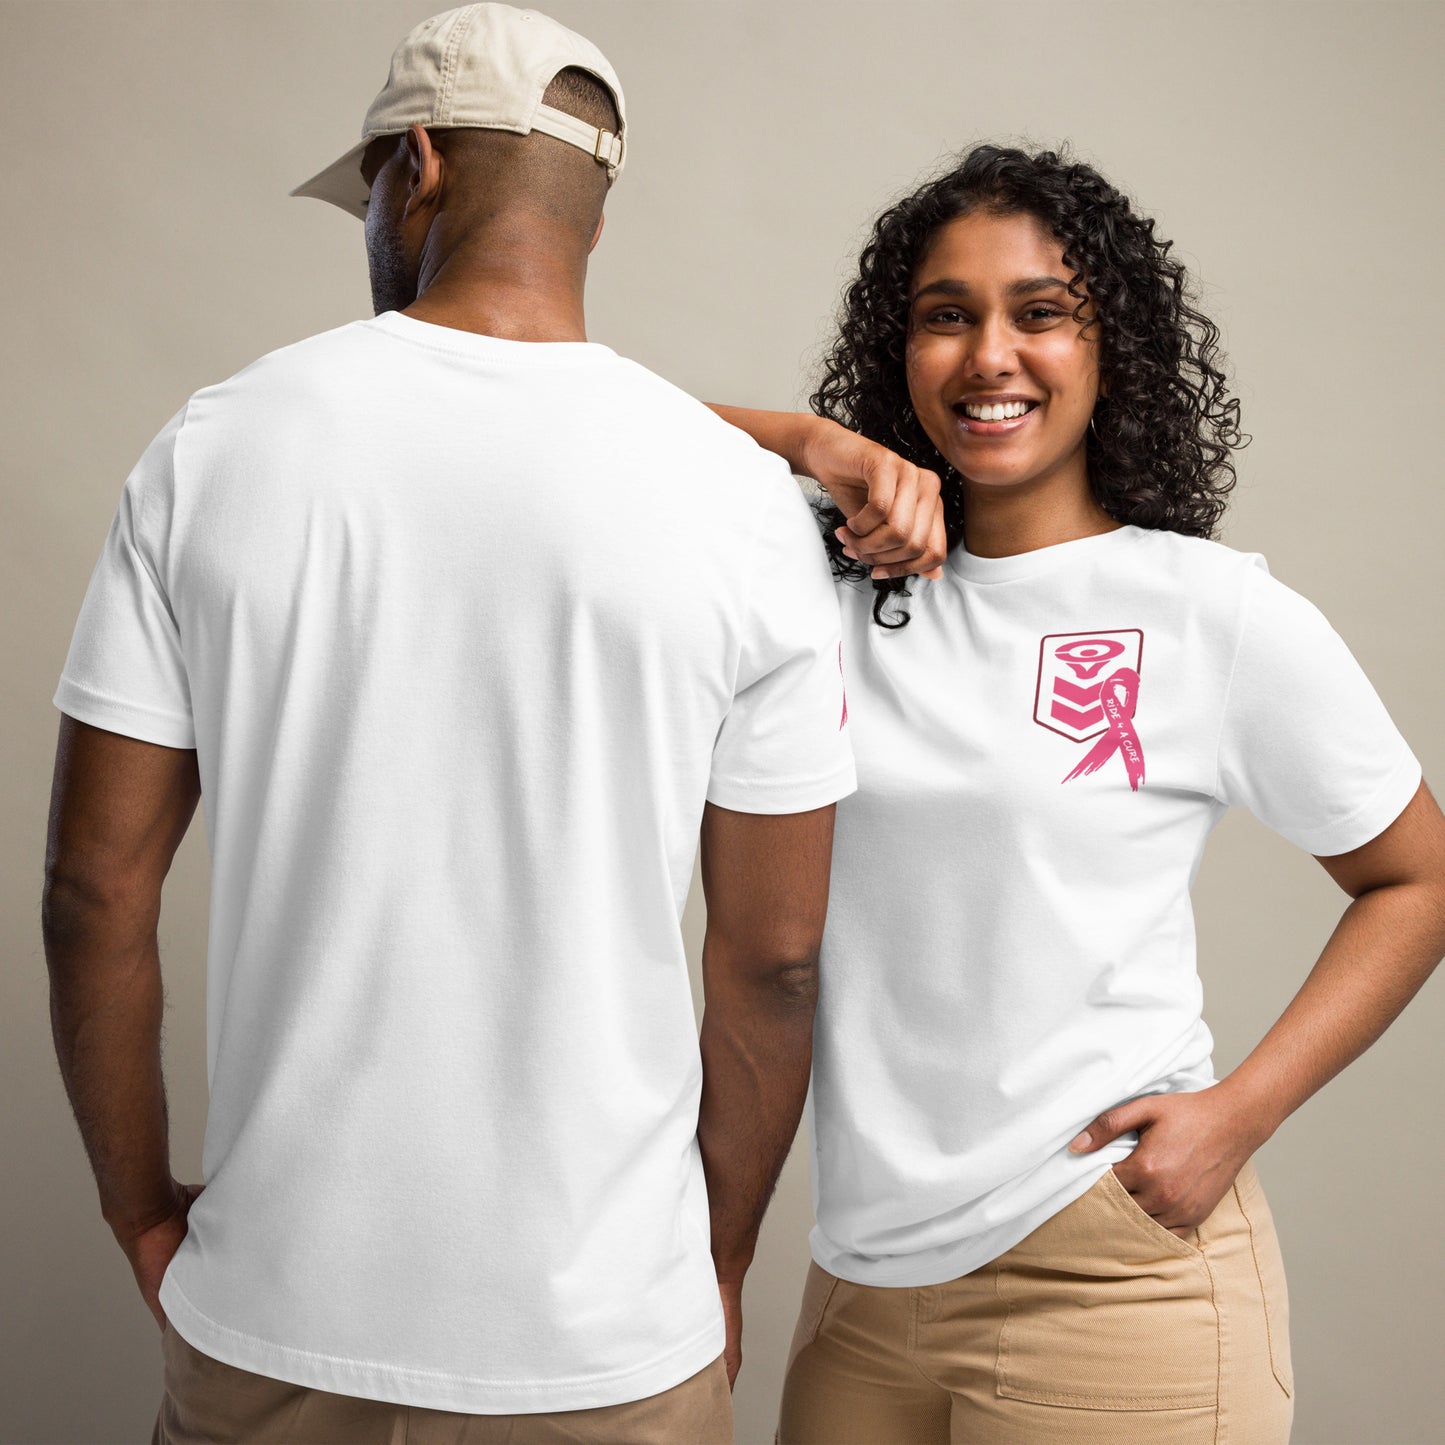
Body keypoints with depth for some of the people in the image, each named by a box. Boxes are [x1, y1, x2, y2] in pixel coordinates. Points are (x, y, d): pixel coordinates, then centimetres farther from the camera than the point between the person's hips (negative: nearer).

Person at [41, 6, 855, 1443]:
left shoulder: (215, 445, -6)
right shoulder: (738, 500, -9)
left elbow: (96, 886, -4)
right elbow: (775, 955, -5)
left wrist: (143, 1211, 10)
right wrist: (719, 1260, 10)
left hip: (274, 1321, 1)